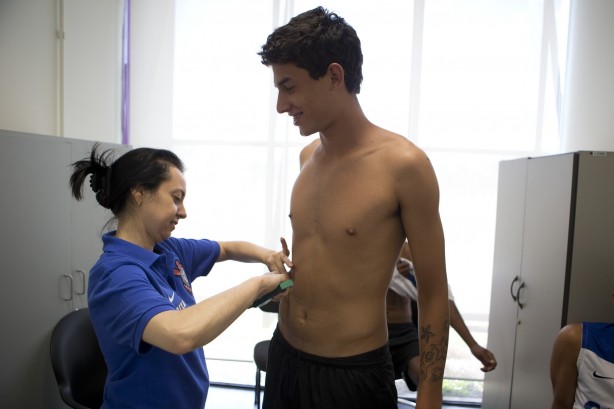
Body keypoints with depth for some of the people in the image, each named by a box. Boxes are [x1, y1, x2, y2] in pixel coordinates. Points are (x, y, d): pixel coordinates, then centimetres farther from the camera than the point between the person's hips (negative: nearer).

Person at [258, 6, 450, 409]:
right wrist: (280, 279, 2)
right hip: (284, 356, 6)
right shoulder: (308, 156, 1)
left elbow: (434, 294, -12)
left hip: (353, 374, -6)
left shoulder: (403, 164, -18)